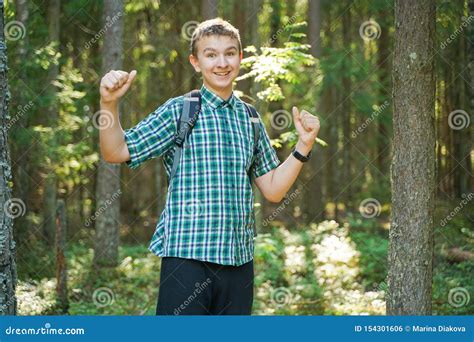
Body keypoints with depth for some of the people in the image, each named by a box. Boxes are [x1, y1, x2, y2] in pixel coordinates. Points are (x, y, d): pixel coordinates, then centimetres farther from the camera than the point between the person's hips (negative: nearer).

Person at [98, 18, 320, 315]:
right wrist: (109, 103, -20)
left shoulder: (249, 119, 13)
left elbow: (273, 189, 15)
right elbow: (116, 152, -5)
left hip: (240, 258, 5)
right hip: (188, 256, -5)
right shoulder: (179, 111, 0)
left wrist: (304, 145, 4)